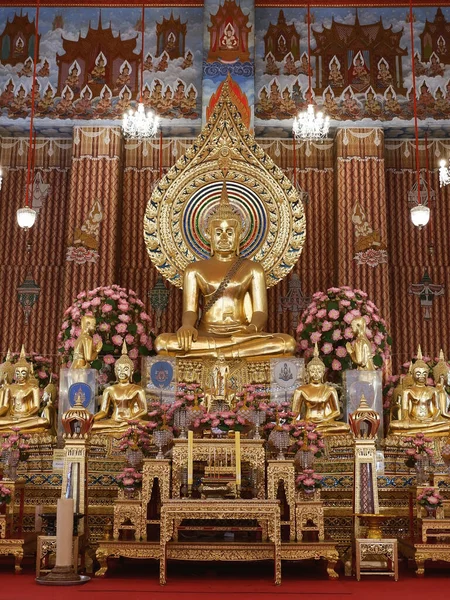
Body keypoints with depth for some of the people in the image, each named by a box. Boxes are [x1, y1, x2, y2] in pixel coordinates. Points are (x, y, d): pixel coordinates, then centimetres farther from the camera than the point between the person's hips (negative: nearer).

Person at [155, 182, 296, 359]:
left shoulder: (252, 269, 14)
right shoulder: (195, 269, 14)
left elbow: (260, 312, 3)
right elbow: (189, 310, 3)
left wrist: (252, 328, -22)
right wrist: (187, 326, -23)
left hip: (242, 337, 0)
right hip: (205, 335, 0)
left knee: (287, 343, -30)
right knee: (163, 342, -32)